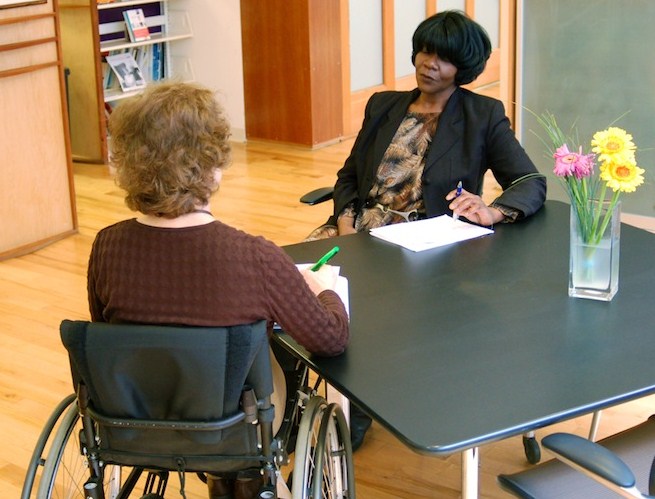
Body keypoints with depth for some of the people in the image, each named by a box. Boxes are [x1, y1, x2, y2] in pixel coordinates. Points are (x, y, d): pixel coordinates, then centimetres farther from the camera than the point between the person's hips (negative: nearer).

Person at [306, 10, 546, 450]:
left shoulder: (483, 117, 3)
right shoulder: (383, 106, 16)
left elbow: (532, 185, -5)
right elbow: (349, 175, 18)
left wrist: (492, 212, -26)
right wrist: (345, 221, -3)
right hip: (361, 228, 5)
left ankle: (354, 419, -11)